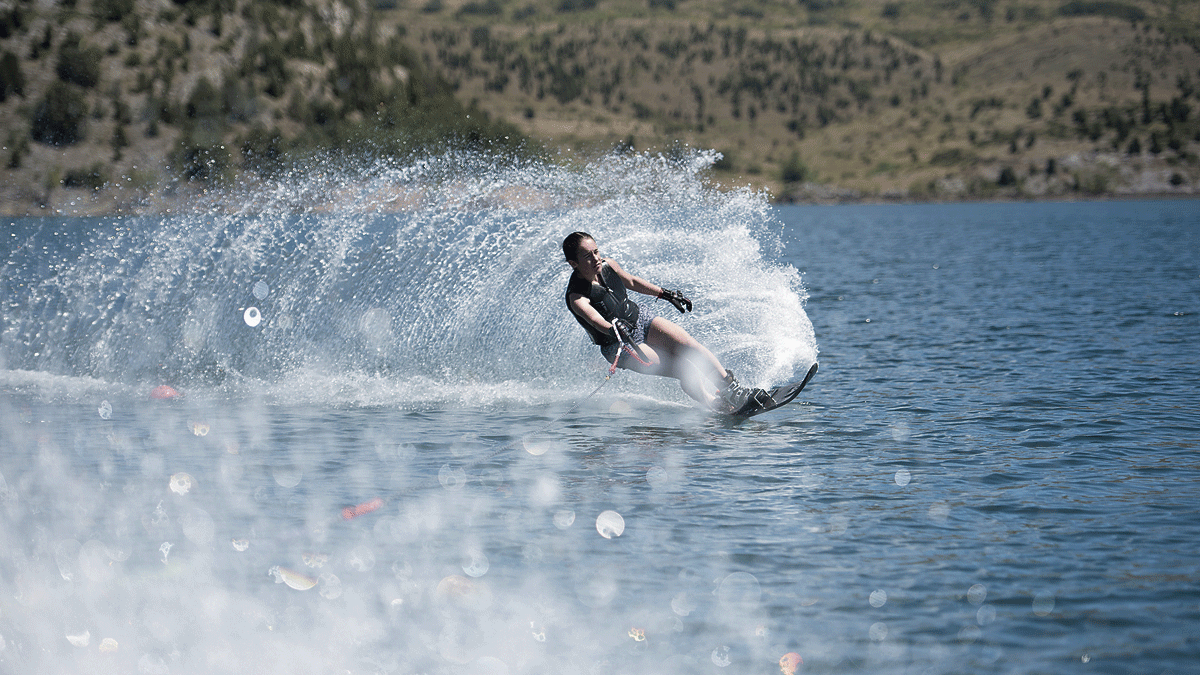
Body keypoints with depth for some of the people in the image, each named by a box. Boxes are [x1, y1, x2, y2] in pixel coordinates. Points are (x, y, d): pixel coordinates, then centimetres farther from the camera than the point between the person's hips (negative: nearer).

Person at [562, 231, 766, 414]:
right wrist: (614, 329, -62)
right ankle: (724, 407, -19)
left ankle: (733, 388, -18)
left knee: (687, 344, -20)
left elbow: (631, 282, 15)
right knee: (685, 370, -21)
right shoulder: (576, 298, -24)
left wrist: (666, 294, 22)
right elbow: (596, 321, -41)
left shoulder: (608, 266, -4)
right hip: (621, 347, -5)